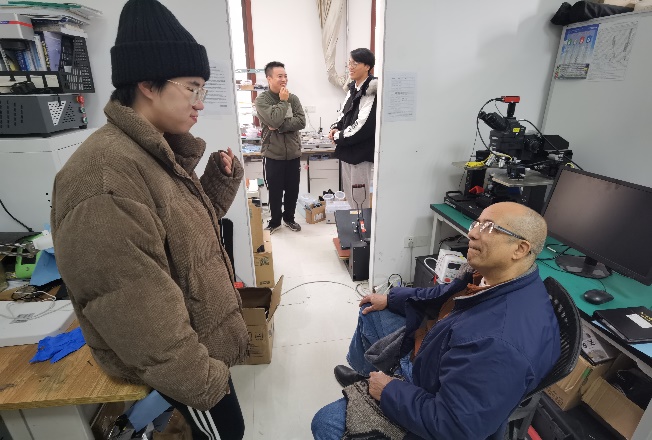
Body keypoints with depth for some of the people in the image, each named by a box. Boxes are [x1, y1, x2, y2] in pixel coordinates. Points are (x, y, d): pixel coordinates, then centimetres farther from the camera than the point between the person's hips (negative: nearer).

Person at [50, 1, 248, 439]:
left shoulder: (157, 153, 2)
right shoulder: (104, 177, -30)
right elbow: (136, 315, -30)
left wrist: (220, 181, -5)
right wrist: (199, 380, -21)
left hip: (201, 335, 9)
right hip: (179, 360, -8)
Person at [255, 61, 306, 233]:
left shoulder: (293, 98, 4)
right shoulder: (261, 100, -6)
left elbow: (302, 122, -8)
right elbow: (274, 120, -22)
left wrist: (280, 127, -17)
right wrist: (283, 101, -11)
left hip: (293, 153, 3)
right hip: (273, 154, -3)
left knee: (293, 190, 12)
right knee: (275, 191, 8)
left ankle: (289, 218, 33)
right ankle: (275, 221, 28)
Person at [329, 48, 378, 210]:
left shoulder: (371, 92, -16)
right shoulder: (353, 89, 13)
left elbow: (362, 127, -22)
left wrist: (338, 138, -12)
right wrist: (335, 128, 0)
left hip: (360, 152, -9)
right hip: (347, 149, 9)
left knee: (360, 198, 2)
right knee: (349, 193, 19)